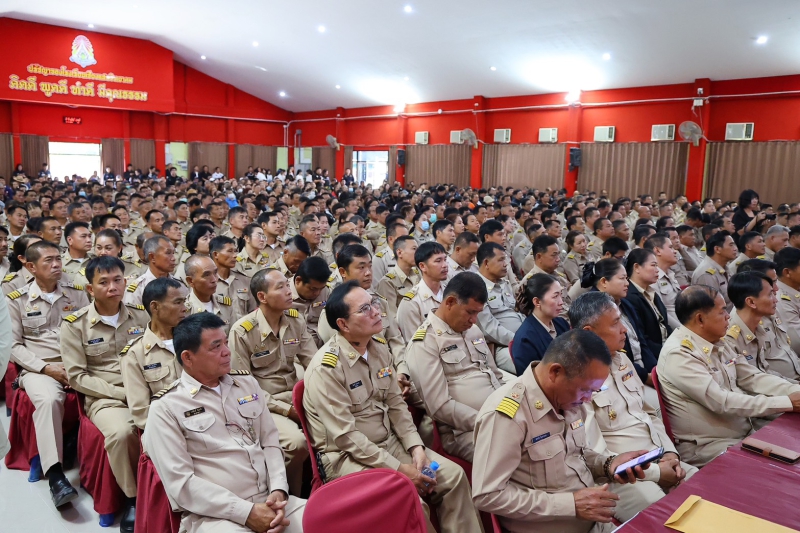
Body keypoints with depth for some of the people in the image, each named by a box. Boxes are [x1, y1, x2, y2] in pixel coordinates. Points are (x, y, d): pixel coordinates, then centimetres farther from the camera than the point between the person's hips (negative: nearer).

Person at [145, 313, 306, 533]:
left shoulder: (247, 382, 11)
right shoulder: (166, 408, -4)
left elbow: (270, 442, 11)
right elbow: (181, 483, -10)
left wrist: (278, 490, -6)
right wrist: (247, 512, -15)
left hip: (269, 500, 5)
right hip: (213, 514, -4)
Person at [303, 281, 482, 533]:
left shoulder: (379, 347, 2)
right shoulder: (326, 367, -21)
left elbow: (396, 404, 7)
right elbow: (345, 436, -22)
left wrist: (416, 448, -7)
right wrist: (398, 468, -20)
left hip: (389, 443, 7)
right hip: (346, 456, -7)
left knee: (454, 475, -4)